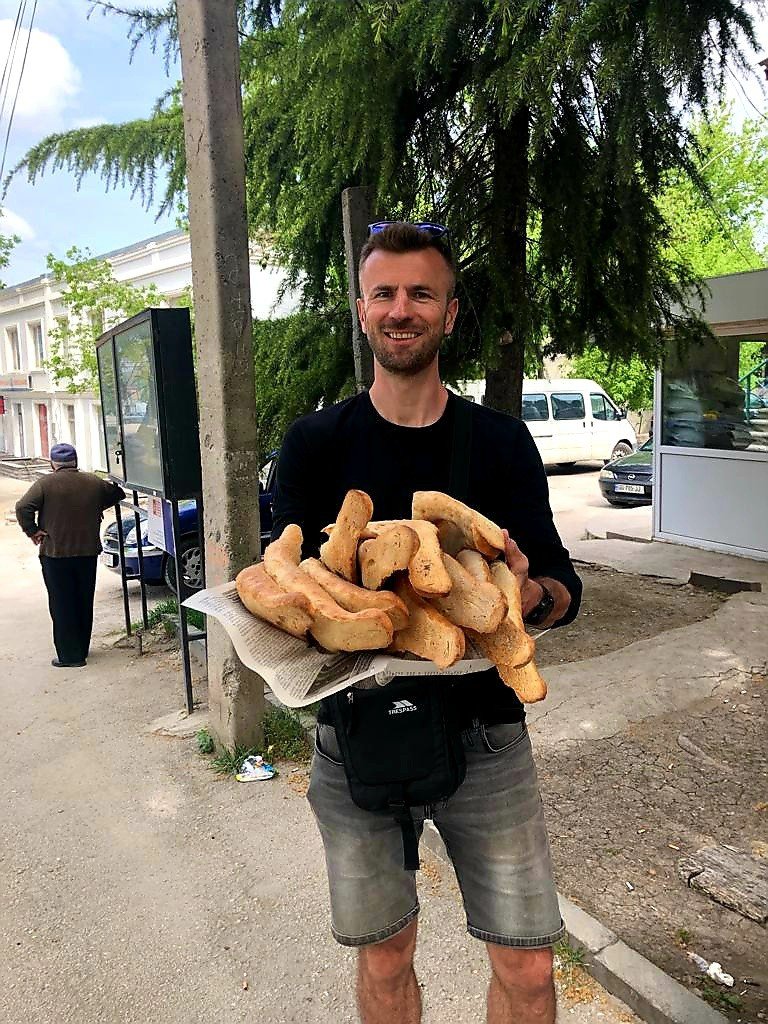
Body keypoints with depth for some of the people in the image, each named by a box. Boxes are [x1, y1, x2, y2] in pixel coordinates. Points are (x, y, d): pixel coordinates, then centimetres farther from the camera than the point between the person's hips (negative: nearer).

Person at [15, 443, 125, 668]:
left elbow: (23, 507, -19)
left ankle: (70, 656, 6)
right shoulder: (94, 482, 3)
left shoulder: (45, 484, -9)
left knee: (62, 606, 4)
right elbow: (117, 493, 17)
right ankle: (82, 650, 25)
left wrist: (32, 531, -9)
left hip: (55, 554, -4)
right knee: (84, 604, 15)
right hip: (88, 552, 4)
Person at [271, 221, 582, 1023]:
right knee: (384, 958, 17)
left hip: (484, 733, 1)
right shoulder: (315, 444, -2)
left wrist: (532, 594, -24)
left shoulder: (501, 441, 0)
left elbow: (564, 588, -1)